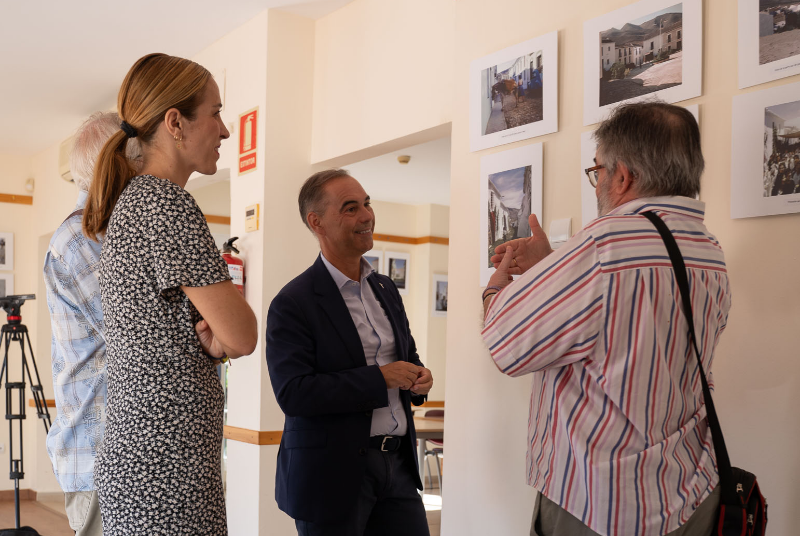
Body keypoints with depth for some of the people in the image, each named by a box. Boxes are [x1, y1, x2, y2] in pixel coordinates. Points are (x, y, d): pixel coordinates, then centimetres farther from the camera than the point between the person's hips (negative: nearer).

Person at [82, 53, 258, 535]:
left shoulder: (129, 201, 14)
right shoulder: (165, 202, -15)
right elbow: (243, 337, -17)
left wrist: (213, 341, -4)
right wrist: (229, 293, 3)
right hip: (167, 464, -10)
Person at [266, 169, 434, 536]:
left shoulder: (386, 289, 11)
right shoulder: (292, 304, -11)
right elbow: (292, 393, -20)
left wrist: (418, 376, -1)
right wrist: (379, 378, -20)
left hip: (397, 463, 6)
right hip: (334, 474, -6)